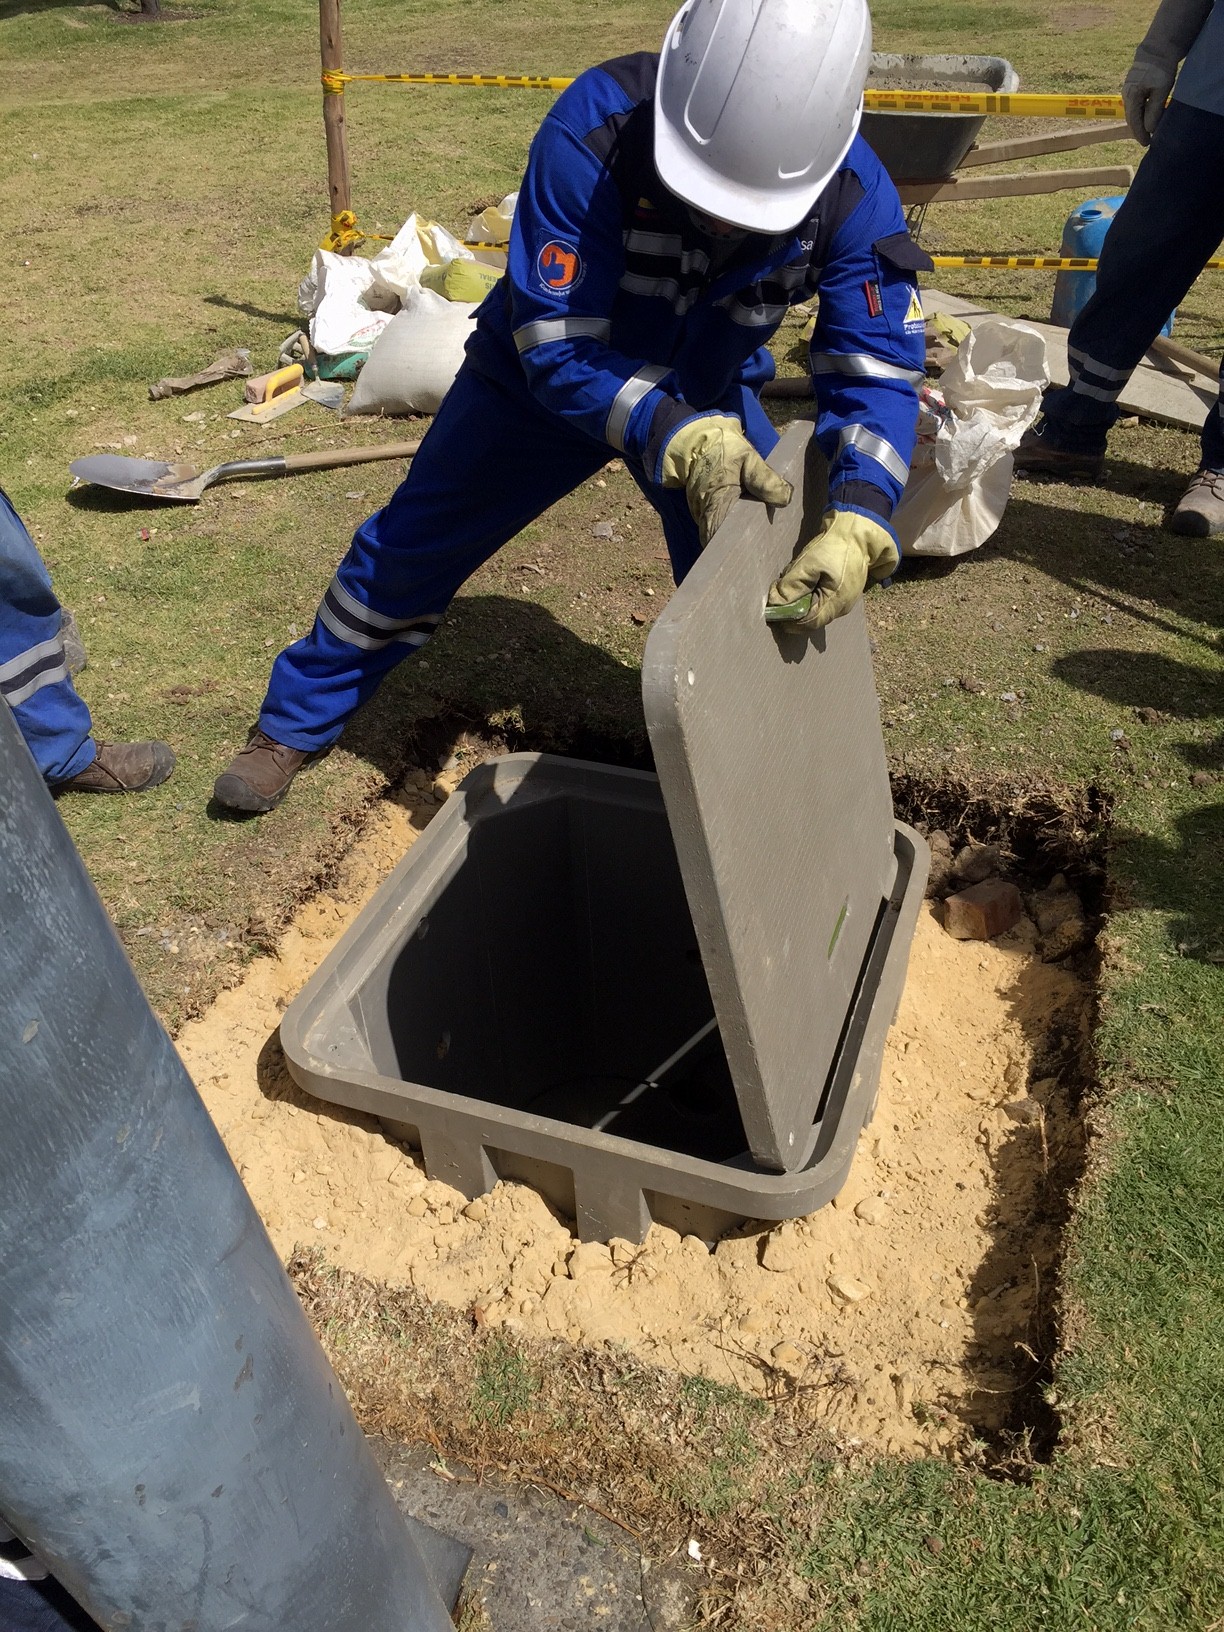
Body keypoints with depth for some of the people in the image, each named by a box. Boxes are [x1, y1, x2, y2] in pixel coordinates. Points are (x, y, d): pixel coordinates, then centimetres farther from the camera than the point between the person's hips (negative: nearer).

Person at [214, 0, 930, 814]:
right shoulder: (594, 128, -38)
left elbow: (877, 368, -30)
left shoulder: (854, 196, -30)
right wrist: (678, 440, -55)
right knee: (413, 543, 6)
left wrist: (858, 520, -49)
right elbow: (558, 348, -38)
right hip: (546, 374, -1)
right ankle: (294, 723, 27)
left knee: (757, 586, -5)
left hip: (709, 398, 2)